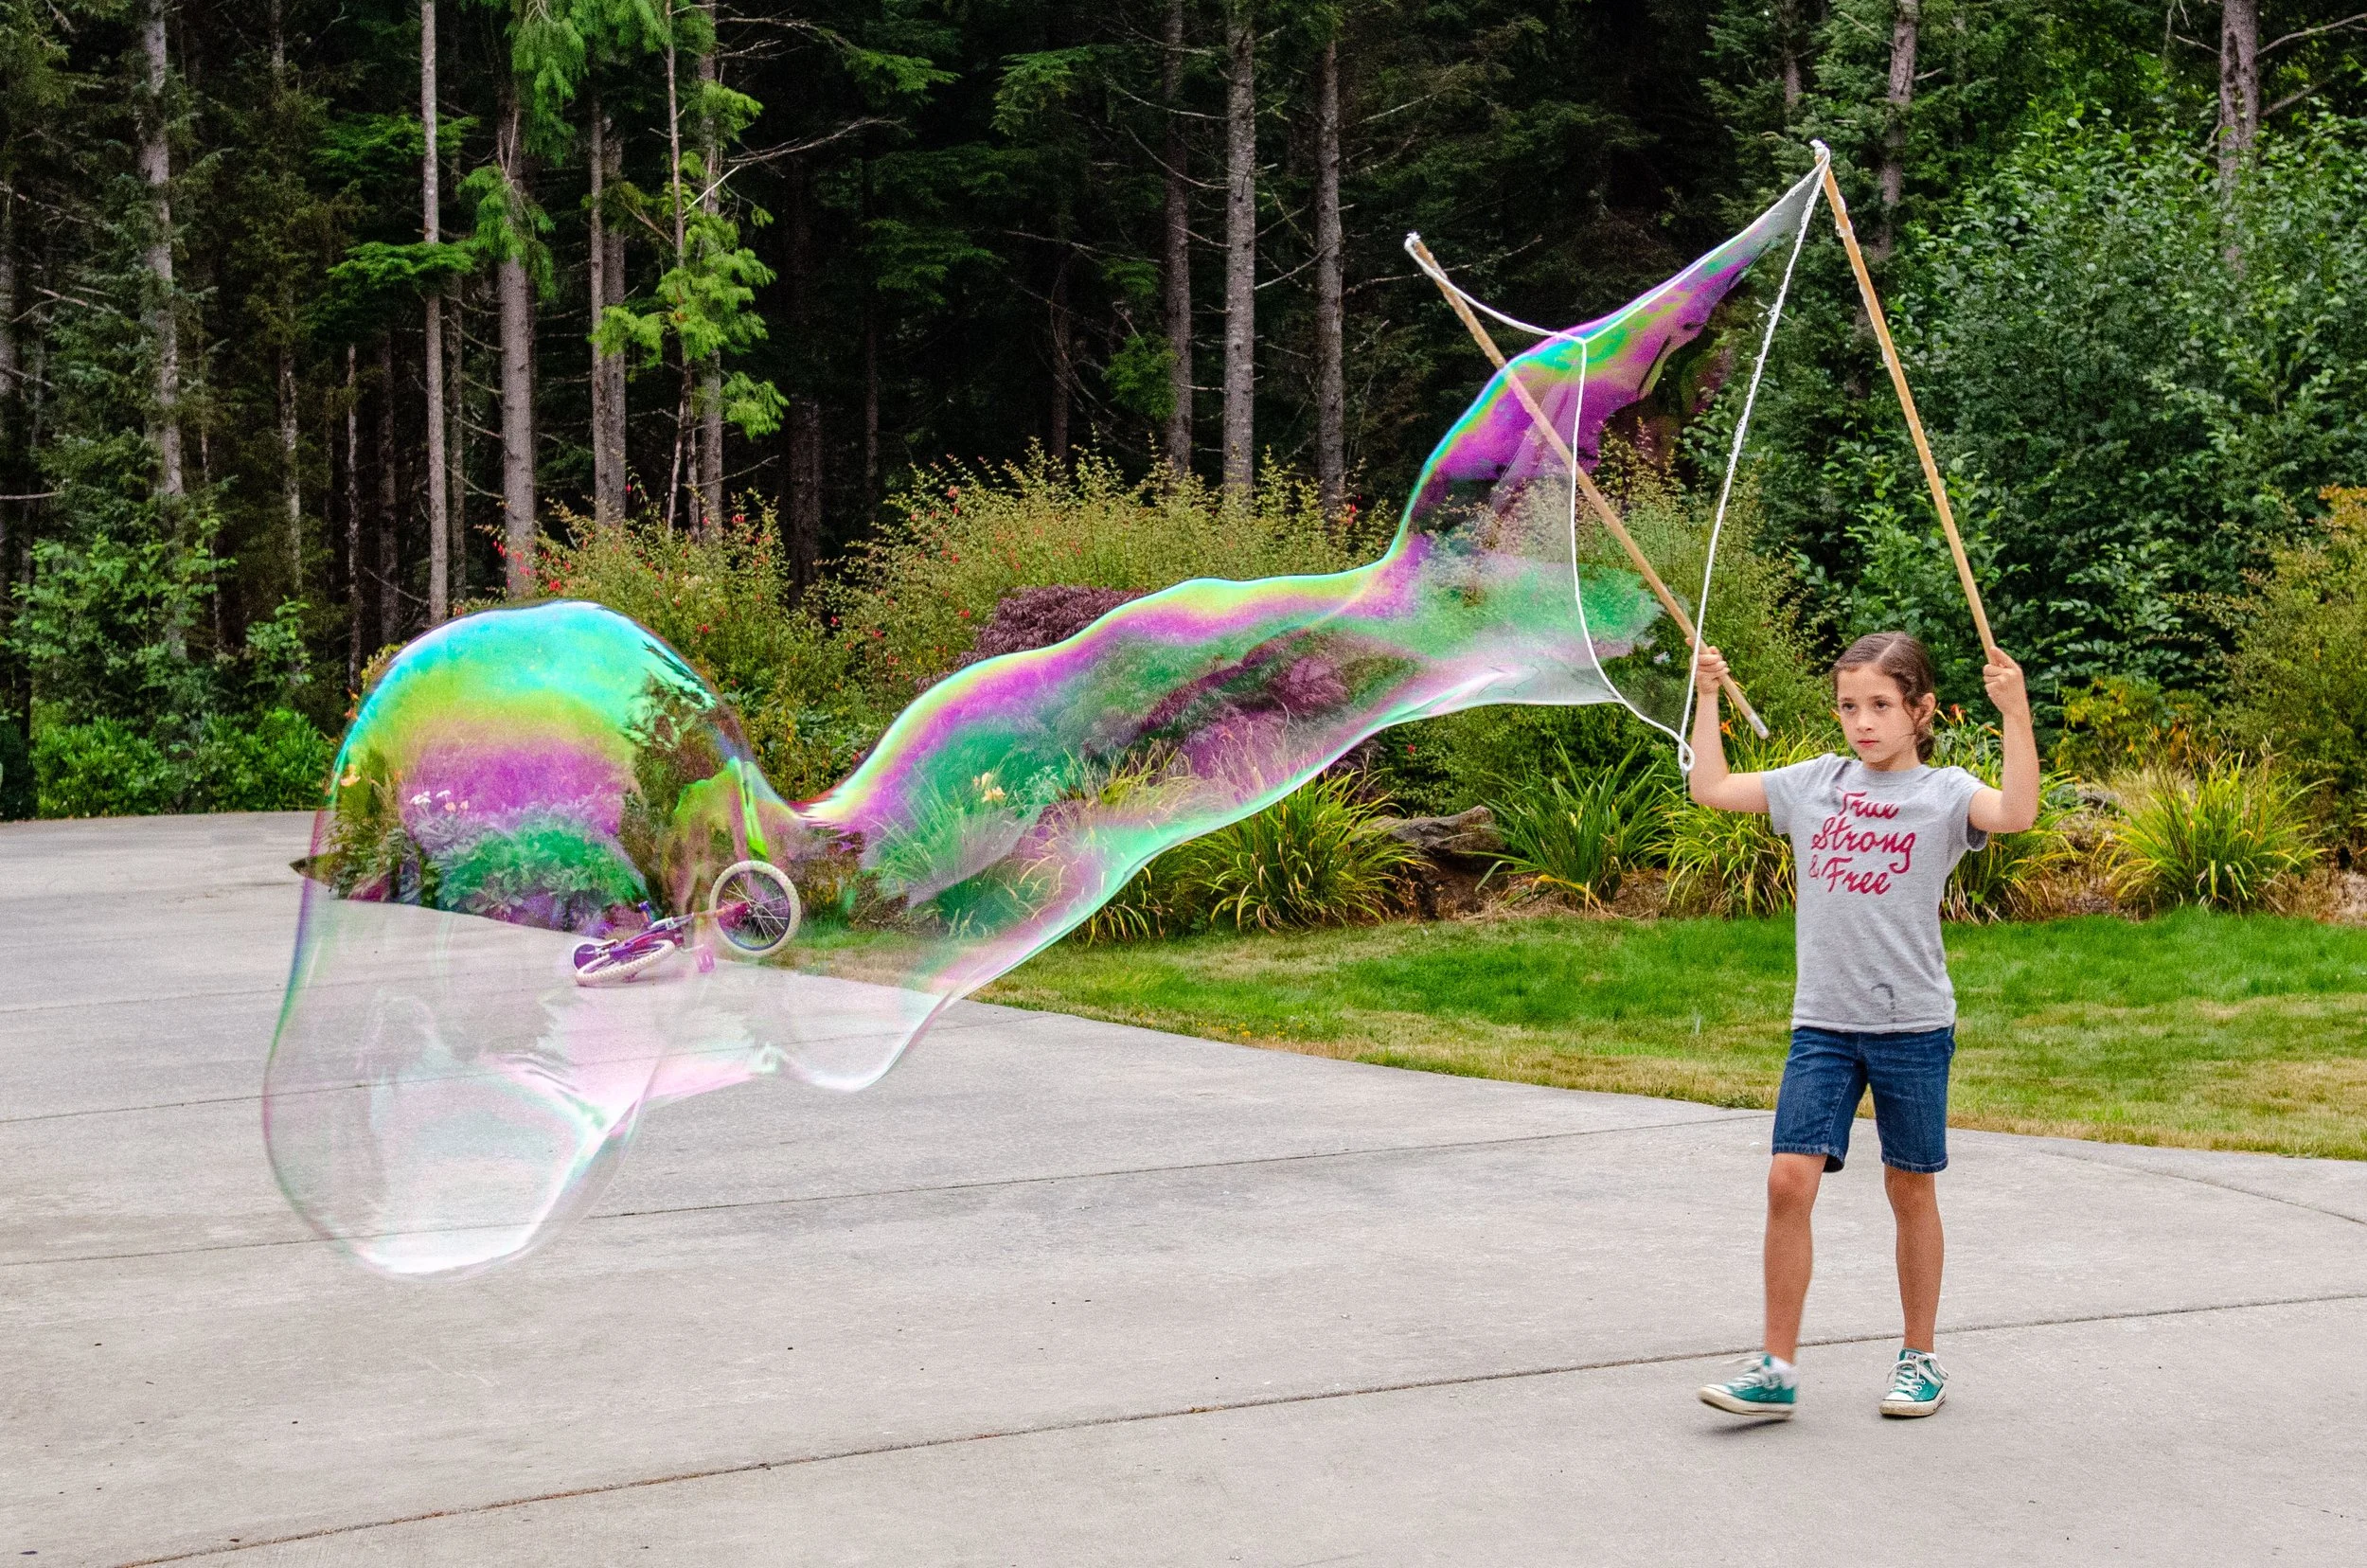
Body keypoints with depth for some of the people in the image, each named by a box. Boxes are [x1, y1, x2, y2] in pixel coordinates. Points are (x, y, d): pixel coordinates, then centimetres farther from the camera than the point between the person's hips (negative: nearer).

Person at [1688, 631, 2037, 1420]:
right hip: (1821, 1022, 3)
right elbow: (1710, 787, 14)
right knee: (1790, 1179, -7)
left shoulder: (1942, 792, -3)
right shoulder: (1815, 783, 8)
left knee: (1910, 1186, 9)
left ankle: (1920, 1359, 23)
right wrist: (1708, 696, 10)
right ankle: (1775, 1368, -1)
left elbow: (2017, 812, -23)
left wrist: (2015, 714, -30)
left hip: (1913, 1024, -2)